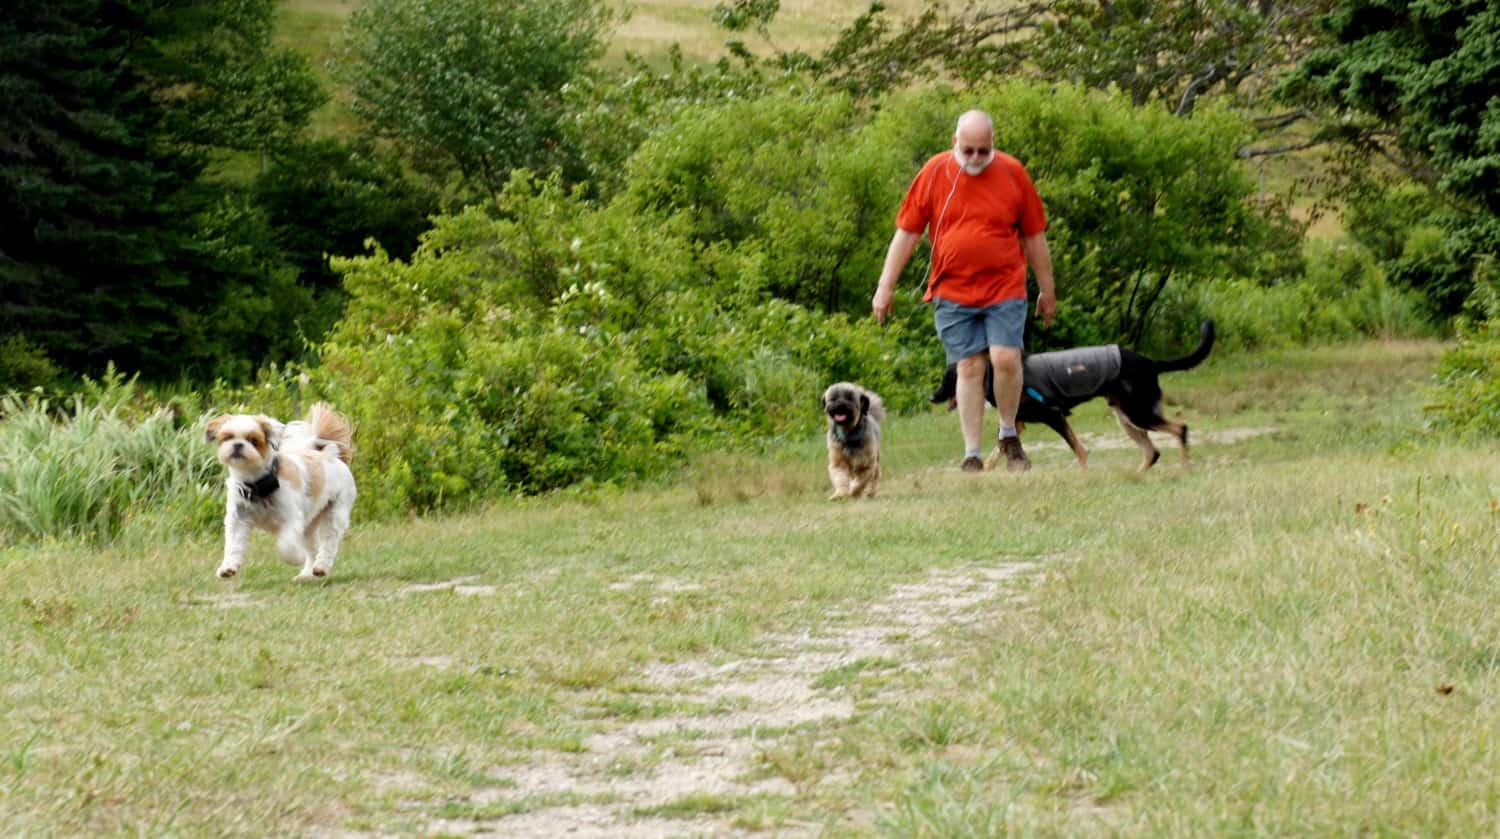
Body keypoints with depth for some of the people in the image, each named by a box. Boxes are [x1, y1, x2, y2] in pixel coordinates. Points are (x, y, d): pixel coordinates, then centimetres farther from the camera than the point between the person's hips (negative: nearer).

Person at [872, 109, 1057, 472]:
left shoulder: (1013, 173, 0)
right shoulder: (934, 173, -1)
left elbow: (1034, 236, 8)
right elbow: (906, 233, 4)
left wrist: (1047, 291, 12)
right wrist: (885, 287, 2)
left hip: (1004, 289, 0)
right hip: (953, 291, 1)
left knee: (1005, 358, -14)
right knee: (969, 368, 1)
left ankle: (1009, 435, 10)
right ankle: (972, 454, 7)